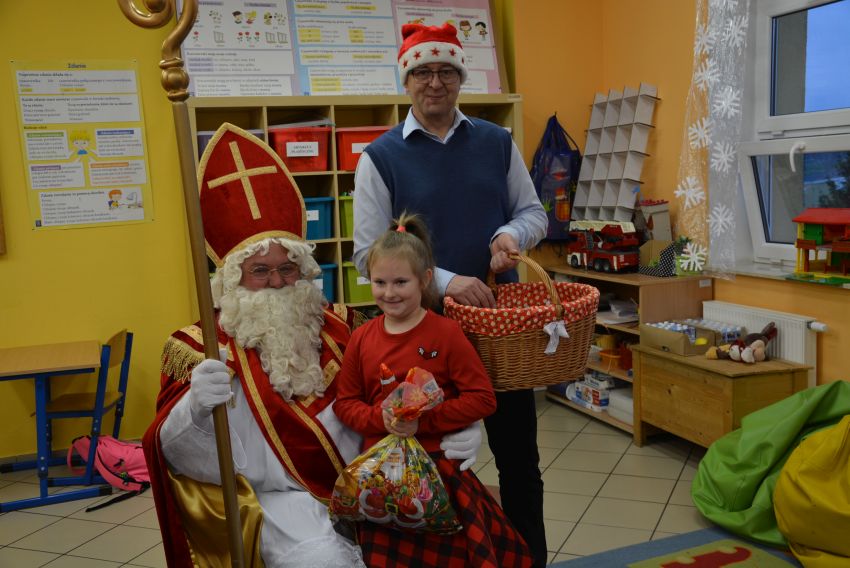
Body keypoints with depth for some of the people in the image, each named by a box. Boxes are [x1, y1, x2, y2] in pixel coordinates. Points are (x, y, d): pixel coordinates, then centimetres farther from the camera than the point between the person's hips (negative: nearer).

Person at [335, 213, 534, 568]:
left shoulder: (446, 333, -8)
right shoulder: (362, 338, 3)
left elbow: (483, 399, -10)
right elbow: (345, 403, 8)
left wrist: (424, 421, -18)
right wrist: (380, 419, -13)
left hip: (439, 459, -3)